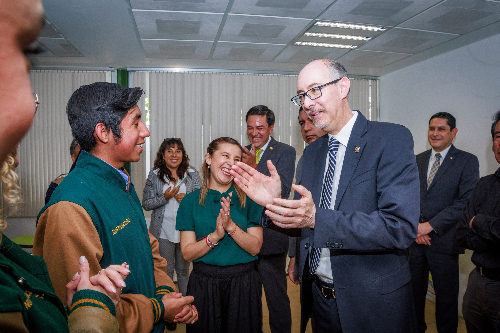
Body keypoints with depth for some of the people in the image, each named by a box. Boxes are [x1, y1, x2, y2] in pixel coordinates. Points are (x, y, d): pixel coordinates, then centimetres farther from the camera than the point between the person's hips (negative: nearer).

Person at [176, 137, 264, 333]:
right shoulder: (191, 201, -3)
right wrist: (215, 235, -22)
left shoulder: (248, 199, -2)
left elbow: (255, 248, -7)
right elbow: (187, 253, -6)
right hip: (204, 283, 0)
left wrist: (231, 226, -21)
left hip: (243, 283, 1)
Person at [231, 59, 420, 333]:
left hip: (372, 306, -5)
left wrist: (316, 218, -30)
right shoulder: (312, 151, 6)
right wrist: (275, 202, -13)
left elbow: (401, 227, -24)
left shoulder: (392, 139, -14)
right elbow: (303, 223, 8)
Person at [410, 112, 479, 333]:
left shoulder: (467, 161, -2)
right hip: (414, 240, 4)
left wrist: (430, 226, -17)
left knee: (446, 297, 9)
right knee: (414, 292, 13)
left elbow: (466, 202, -12)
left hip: (443, 241, -3)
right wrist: (415, 227, -7)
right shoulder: (417, 161, 11)